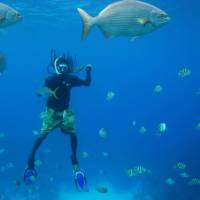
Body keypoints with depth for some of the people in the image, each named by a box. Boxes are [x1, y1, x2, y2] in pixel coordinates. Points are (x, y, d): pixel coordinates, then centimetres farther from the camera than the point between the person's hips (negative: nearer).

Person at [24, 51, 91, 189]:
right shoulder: (51, 79, -16)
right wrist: (43, 91, -39)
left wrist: (88, 72, -16)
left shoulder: (71, 78, -9)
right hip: (52, 110, -2)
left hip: (65, 111, 2)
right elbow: (39, 93, -17)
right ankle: (31, 157, 9)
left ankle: (74, 159, 7)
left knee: (73, 133, -11)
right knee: (43, 134, -10)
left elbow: (87, 84, 0)